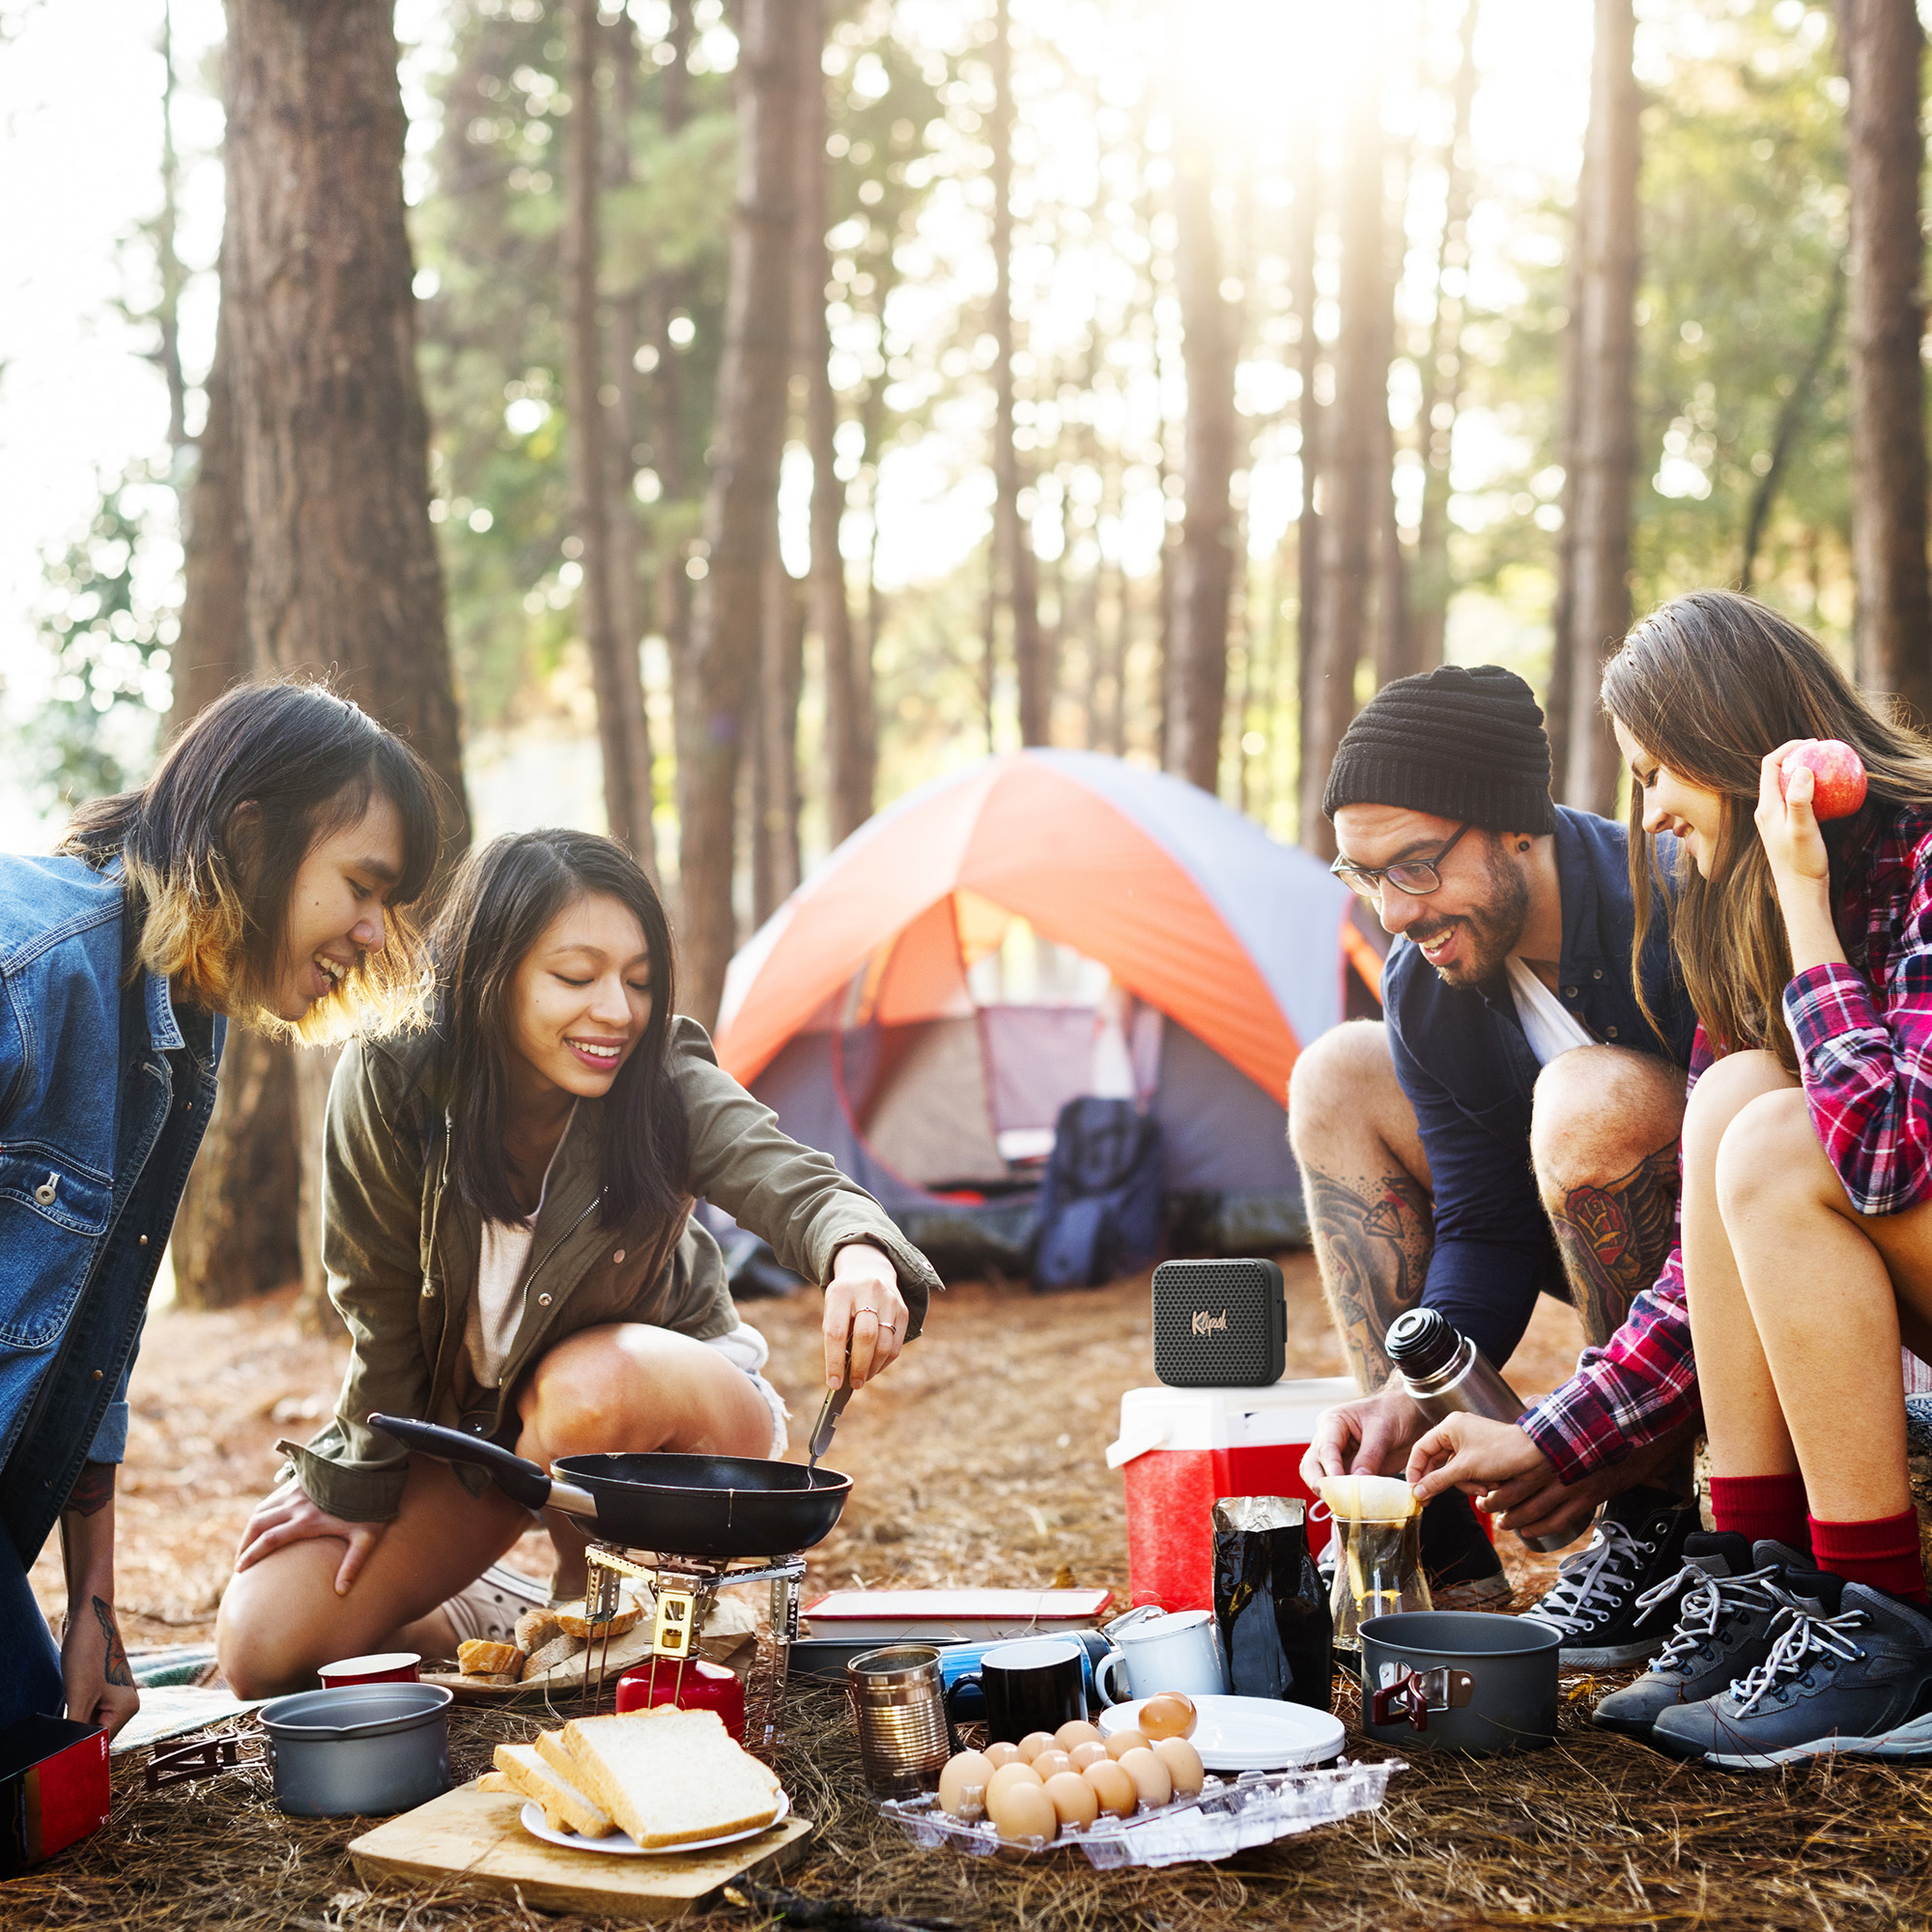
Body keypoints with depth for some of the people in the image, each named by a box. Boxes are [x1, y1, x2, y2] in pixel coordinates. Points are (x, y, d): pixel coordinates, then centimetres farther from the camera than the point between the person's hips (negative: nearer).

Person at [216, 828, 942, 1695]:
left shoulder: (670, 1088, -25)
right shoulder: (389, 1086, -23)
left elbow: (791, 1183, -42)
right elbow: (382, 1307, -11)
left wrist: (858, 1253, -65)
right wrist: (358, 1484, -3)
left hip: (669, 1404, -2)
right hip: (464, 1420, 2)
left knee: (593, 1383, -39)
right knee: (263, 1646, -11)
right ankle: (517, 1625, 16)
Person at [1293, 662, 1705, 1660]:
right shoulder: (1428, 985, -8)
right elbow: (1487, 1231, -5)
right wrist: (1411, 1395, -22)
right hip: (1633, 1254, 8)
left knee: (1591, 1098, -35)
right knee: (1338, 1077, -1)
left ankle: (1655, 1523, -15)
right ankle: (1441, 1554, -2)